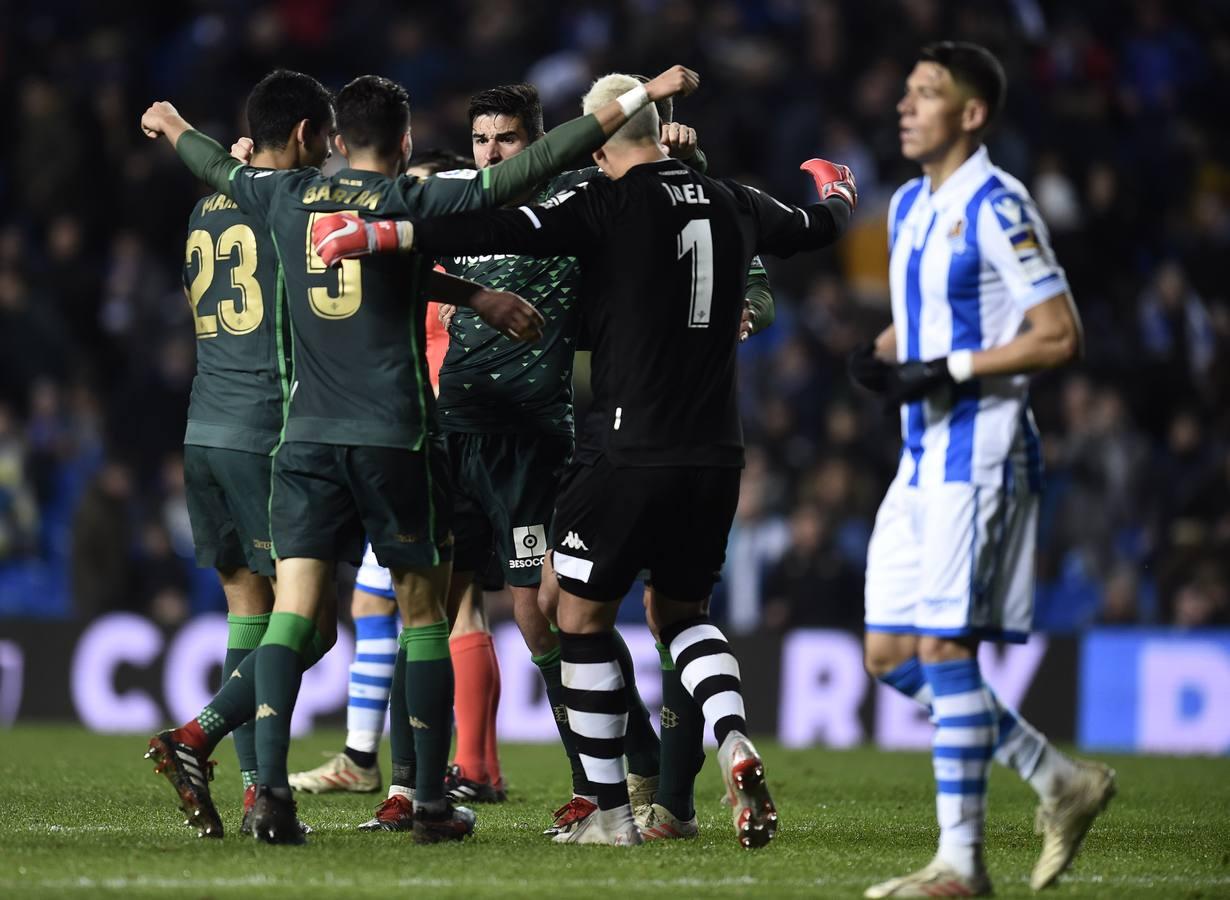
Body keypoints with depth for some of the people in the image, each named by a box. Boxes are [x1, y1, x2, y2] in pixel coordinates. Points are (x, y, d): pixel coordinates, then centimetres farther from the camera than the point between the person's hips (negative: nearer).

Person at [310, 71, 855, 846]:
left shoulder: (609, 205, -11)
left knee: (584, 616, 10)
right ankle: (736, 743, -7)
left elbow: (503, 232, -23)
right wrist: (836, 192, 49)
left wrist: (377, 235, -23)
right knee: (684, 612, 21)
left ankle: (613, 811, 11)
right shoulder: (733, 204, 6)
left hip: (629, 453, -6)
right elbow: (820, 228, 25)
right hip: (715, 455, 6)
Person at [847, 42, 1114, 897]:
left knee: (943, 648, -10)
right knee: (890, 655, 7)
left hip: (981, 449, -9)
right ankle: (1063, 781, 17)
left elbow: (1061, 336, -16)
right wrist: (881, 358, 6)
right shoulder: (909, 206, 15)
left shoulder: (997, 207, -12)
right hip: (921, 453, 9)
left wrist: (946, 371, -20)